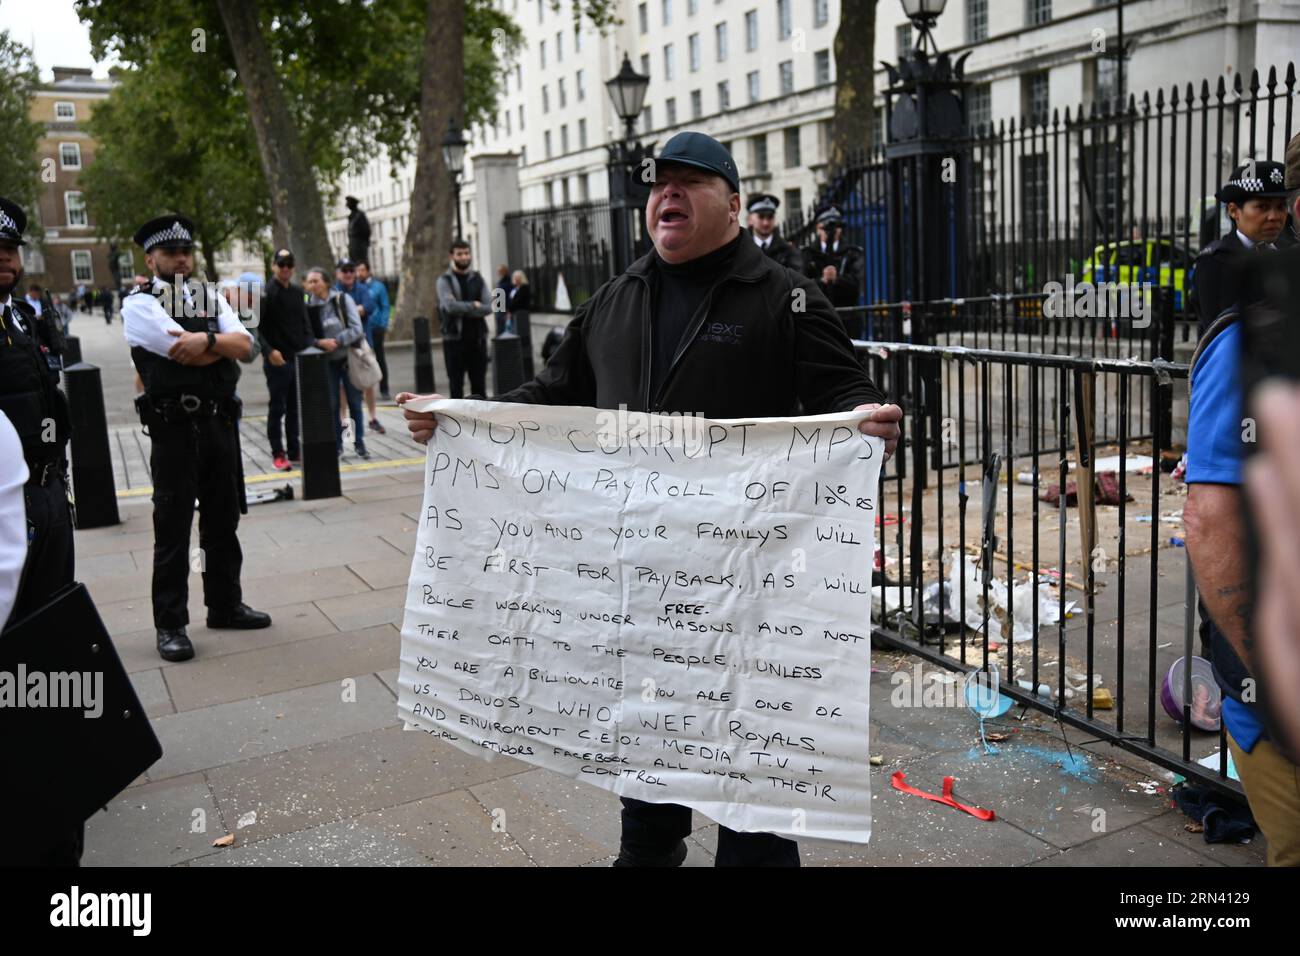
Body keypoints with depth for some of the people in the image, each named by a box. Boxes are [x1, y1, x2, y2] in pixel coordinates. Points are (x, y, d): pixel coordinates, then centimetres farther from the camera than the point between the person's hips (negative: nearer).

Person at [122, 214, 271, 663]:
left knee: (223, 520, 14)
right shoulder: (140, 304, -4)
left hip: (221, 422, 6)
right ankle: (170, 624, 12)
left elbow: (244, 345, -1)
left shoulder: (211, 299, 14)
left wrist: (206, 340, -18)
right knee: (172, 528, 1)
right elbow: (184, 351, -18)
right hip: (174, 428, -6)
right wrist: (223, 344, -4)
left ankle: (225, 605, 28)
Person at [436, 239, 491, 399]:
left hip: (477, 337, 3)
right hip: (454, 338, -3)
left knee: (479, 383, 7)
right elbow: (450, 306, -16)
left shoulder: (478, 279, 11)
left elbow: (488, 307, -2)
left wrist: (463, 311, -12)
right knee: (456, 383, 0)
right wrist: (474, 305, -7)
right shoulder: (445, 280, 0)